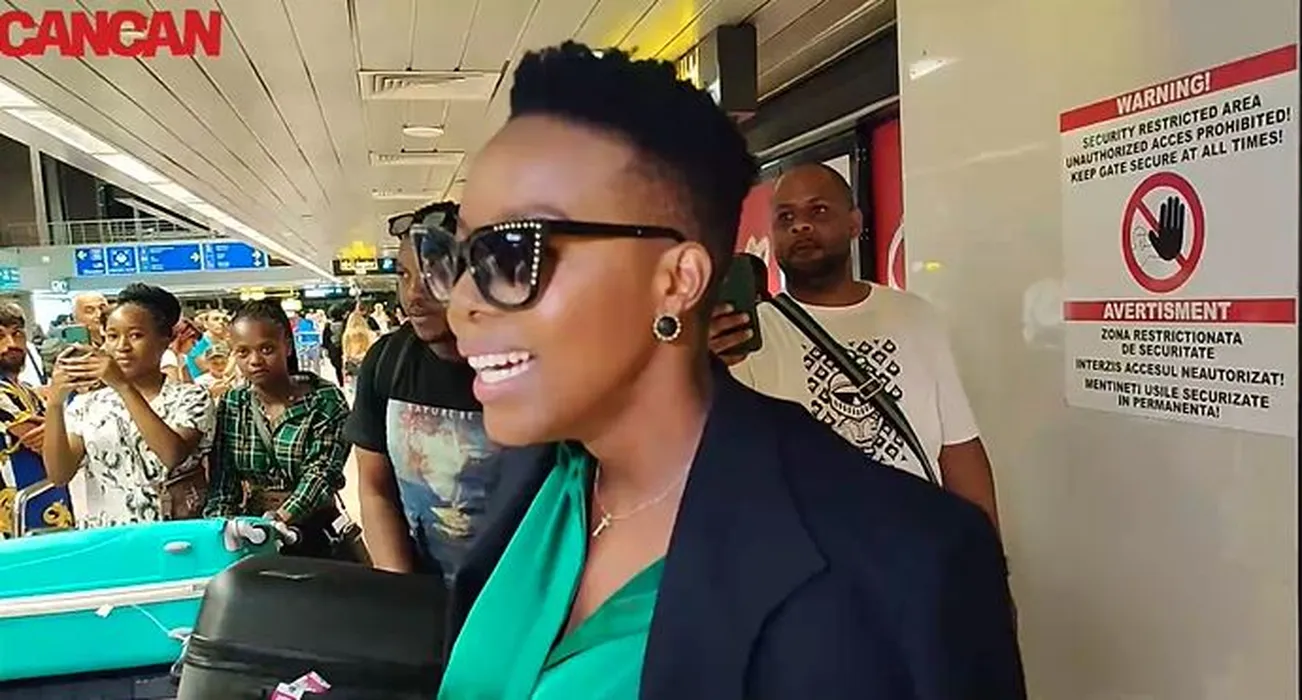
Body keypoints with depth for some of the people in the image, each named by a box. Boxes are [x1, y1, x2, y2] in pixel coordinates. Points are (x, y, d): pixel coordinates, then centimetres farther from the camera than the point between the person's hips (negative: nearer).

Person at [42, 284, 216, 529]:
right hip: (99, 536, 3)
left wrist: (123, 386, -21)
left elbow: (174, 456, -18)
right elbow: (59, 474, 0)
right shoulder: (88, 402, 10)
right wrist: (55, 403, -12)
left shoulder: (190, 398, 1)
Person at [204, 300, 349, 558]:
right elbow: (222, 483, 3)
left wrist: (278, 520, -27)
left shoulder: (326, 400, -6)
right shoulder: (231, 405, 6)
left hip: (312, 533, -4)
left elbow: (321, 474, -14)